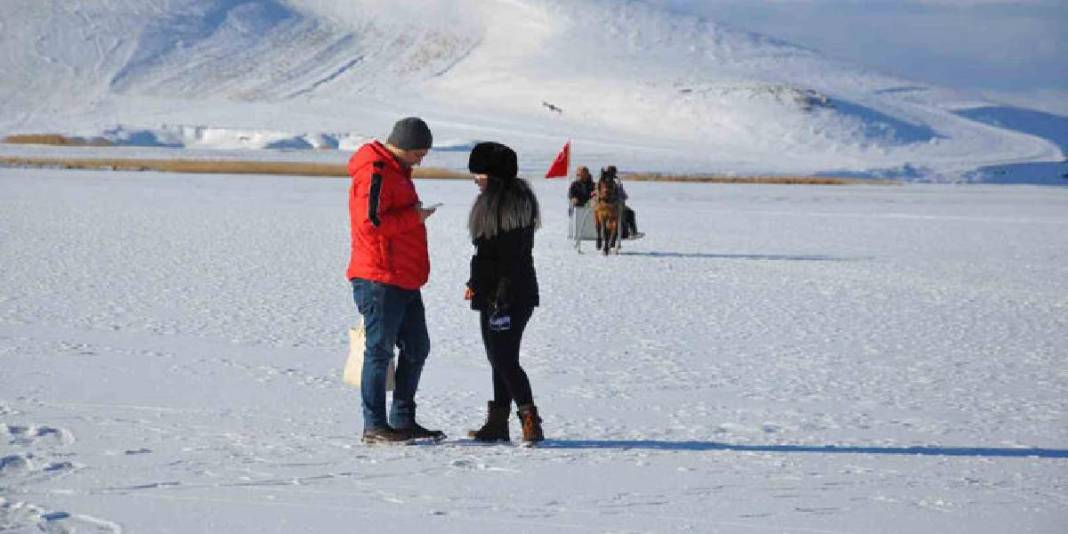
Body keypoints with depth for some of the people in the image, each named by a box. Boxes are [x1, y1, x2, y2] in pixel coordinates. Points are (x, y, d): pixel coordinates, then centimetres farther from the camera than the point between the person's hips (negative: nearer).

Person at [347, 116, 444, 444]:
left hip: (405, 281, 11)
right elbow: (372, 221, -24)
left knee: (417, 349, 13)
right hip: (379, 279, -11)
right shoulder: (373, 173, -14)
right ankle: (374, 426, 0)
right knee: (380, 350, -6)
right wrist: (414, 216, -17)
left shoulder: (396, 172, 20)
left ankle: (403, 421, 21)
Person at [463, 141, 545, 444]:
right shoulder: (490, 203, 15)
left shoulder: (514, 203, -16)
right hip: (492, 295, 10)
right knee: (499, 359, 12)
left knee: (505, 359, -12)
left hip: (511, 296, -10)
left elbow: (513, 258, -21)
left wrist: (503, 297, -24)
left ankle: (530, 421, -10)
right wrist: (475, 282, 25)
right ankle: (497, 422, 16)